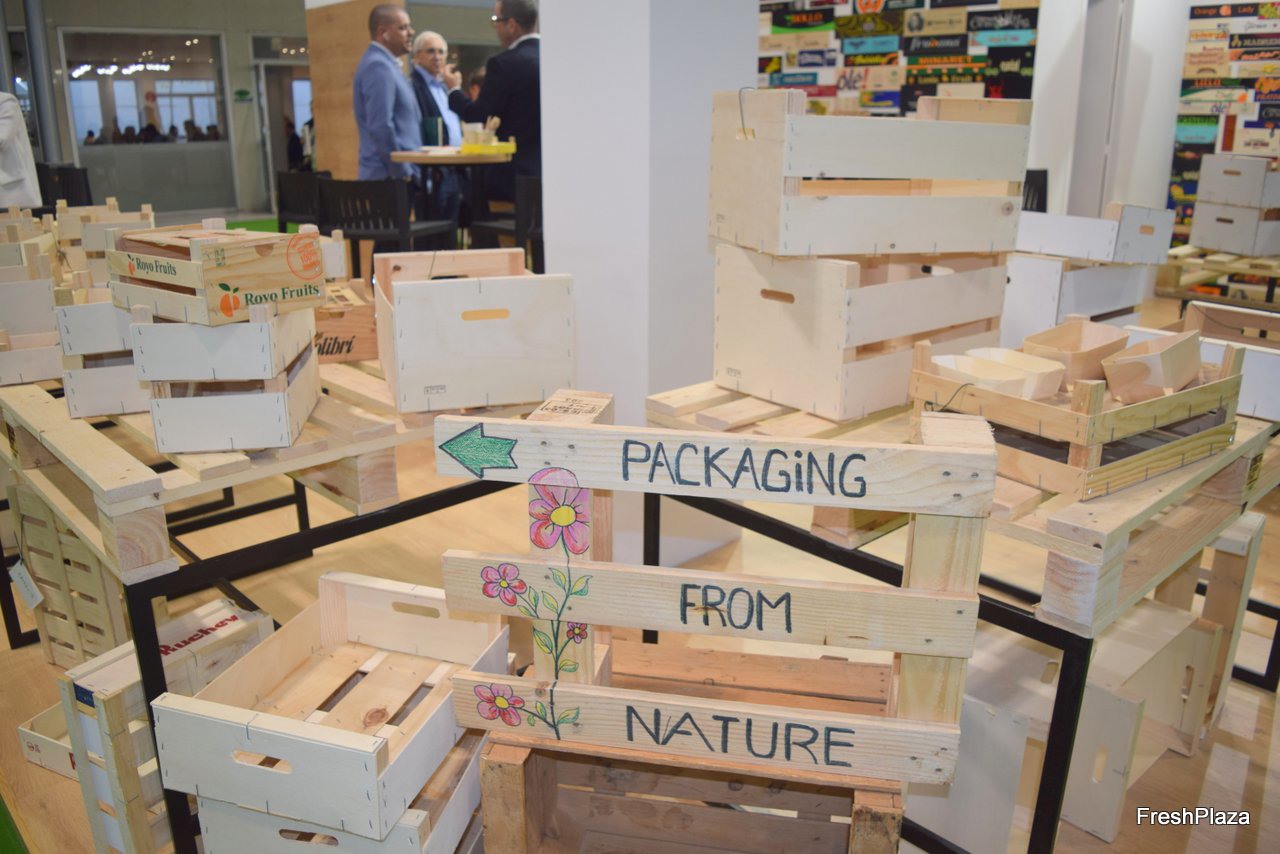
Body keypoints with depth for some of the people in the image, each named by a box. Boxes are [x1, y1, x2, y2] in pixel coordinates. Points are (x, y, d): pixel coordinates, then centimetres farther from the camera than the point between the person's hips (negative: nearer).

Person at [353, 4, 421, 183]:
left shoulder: (385, 64, 19)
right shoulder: (378, 66, -12)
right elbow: (381, 127, -21)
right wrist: (404, 173, -16)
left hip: (397, 174, 10)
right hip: (391, 177, -10)